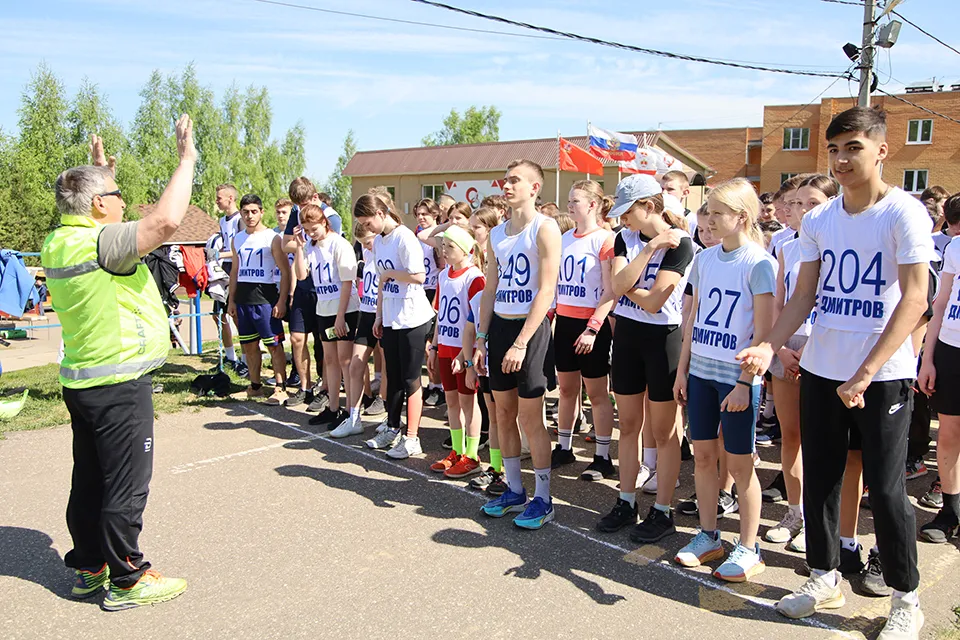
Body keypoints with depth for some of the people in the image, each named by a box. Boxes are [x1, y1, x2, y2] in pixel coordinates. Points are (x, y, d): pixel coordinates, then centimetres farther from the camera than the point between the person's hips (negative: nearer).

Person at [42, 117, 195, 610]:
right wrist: (186, 159, -21)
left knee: (89, 480, 18)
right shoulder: (98, 243, -20)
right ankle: (127, 580, 13)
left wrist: (102, 172, 28)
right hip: (119, 385, -9)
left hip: (80, 381, 10)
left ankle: (88, 568, 31)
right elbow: (166, 221, -32)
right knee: (126, 486, 2)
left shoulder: (58, 243, 7)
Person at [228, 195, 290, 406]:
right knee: (249, 346, 11)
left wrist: (281, 301, -14)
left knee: (274, 345, -4)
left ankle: (280, 388, 1)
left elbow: (285, 271, -7)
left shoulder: (272, 238, -5)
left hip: (265, 297, -6)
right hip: (242, 299, 6)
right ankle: (255, 386, 22)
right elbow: (235, 270, 19)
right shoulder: (237, 239, 13)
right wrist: (231, 300, 14)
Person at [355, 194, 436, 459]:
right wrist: (379, 315, 15)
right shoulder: (378, 241, 11)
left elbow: (418, 276, -24)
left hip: (412, 319, -8)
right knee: (393, 377, 17)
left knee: (410, 379, 0)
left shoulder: (405, 238, -16)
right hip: (390, 319, 8)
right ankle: (391, 429, 31)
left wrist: (389, 272, -12)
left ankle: (411, 439, 9)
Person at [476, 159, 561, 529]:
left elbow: (546, 290, -15)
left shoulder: (544, 228, -8)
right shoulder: (497, 234, 14)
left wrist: (521, 343, -20)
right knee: (503, 413, 11)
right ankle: (514, 491, 25)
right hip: (499, 325, 7)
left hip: (530, 327, -7)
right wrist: (481, 339, 10)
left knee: (530, 418, -3)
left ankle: (542, 499, 11)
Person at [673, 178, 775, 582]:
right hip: (701, 370, 6)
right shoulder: (704, 258, 8)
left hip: (737, 376, -6)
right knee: (702, 454, 12)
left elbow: (762, 332, -13)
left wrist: (744, 382, -16)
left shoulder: (759, 263, -11)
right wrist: (682, 370, 10)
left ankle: (748, 549, 18)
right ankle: (708, 536, 27)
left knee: (739, 463, 3)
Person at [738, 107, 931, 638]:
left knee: (884, 487, 2)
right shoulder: (818, 221, 7)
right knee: (820, 477, 12)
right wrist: (770, 346, -8)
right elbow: (804, 296, 8)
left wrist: (865, 373, -23)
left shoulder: (904, 212, -9)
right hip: (820, 371, 5)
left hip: (883, 375, -5)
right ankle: (824, 577, 29)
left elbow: (914, 299, -16)